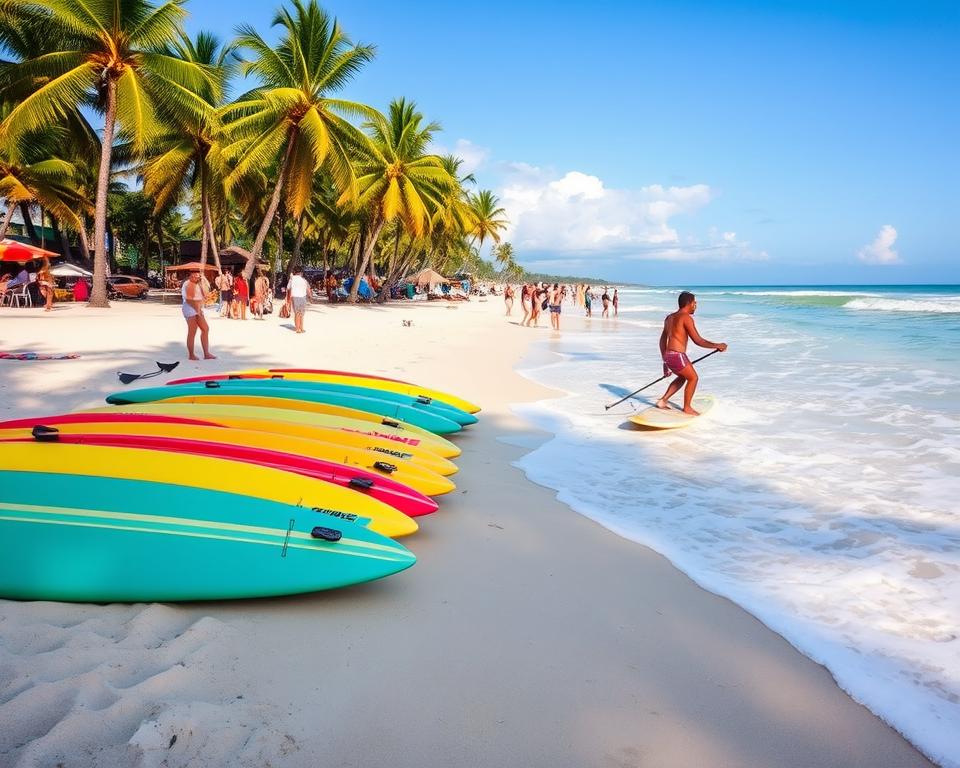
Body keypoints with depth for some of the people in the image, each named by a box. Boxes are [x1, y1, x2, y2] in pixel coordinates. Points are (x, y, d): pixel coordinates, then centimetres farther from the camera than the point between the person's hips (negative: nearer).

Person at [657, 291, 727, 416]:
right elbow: (697, 340, -14)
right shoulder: (686, 317, -10)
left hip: (668, 356, 9)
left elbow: (662, 340, 21)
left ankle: (663, 401, 24)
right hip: (677, 356, -9)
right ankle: (687, 407, 17)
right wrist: (717, 346, -3)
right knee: (693, 378, 9)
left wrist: (665, 361, 26)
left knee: (682, 377, 28)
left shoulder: (669, 318, 17)